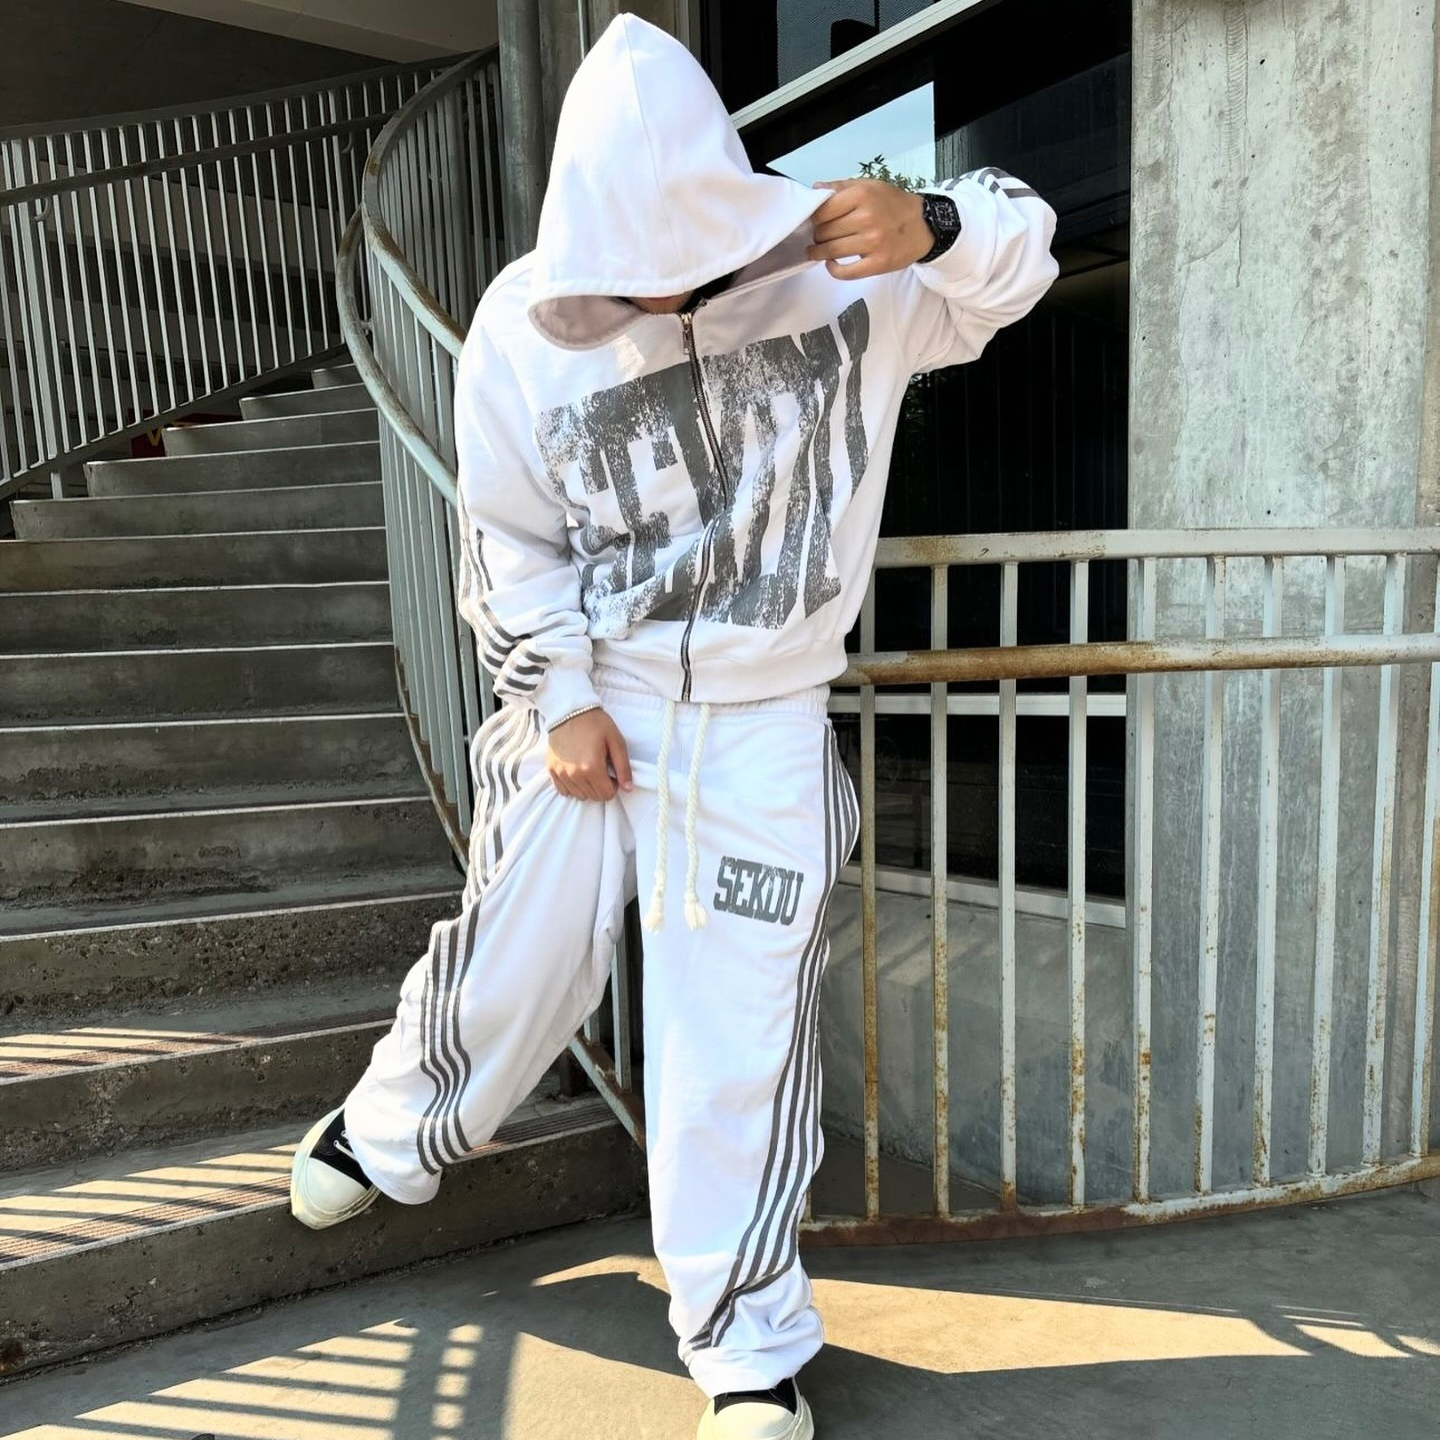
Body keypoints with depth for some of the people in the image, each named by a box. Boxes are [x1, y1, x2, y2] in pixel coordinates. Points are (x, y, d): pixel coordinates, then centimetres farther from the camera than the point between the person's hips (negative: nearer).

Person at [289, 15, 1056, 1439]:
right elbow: (508, 543, 0)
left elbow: (1019, 244, 4)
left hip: (762, 728, 0)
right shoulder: (526, 325, -5)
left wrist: (929, 227, -19)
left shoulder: (837, 271, -5)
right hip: (587, 700, 1)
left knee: (741, 1031, 3)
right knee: (514, 957, 15)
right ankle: (392, 1135, 50)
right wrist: (561, 701, -7)